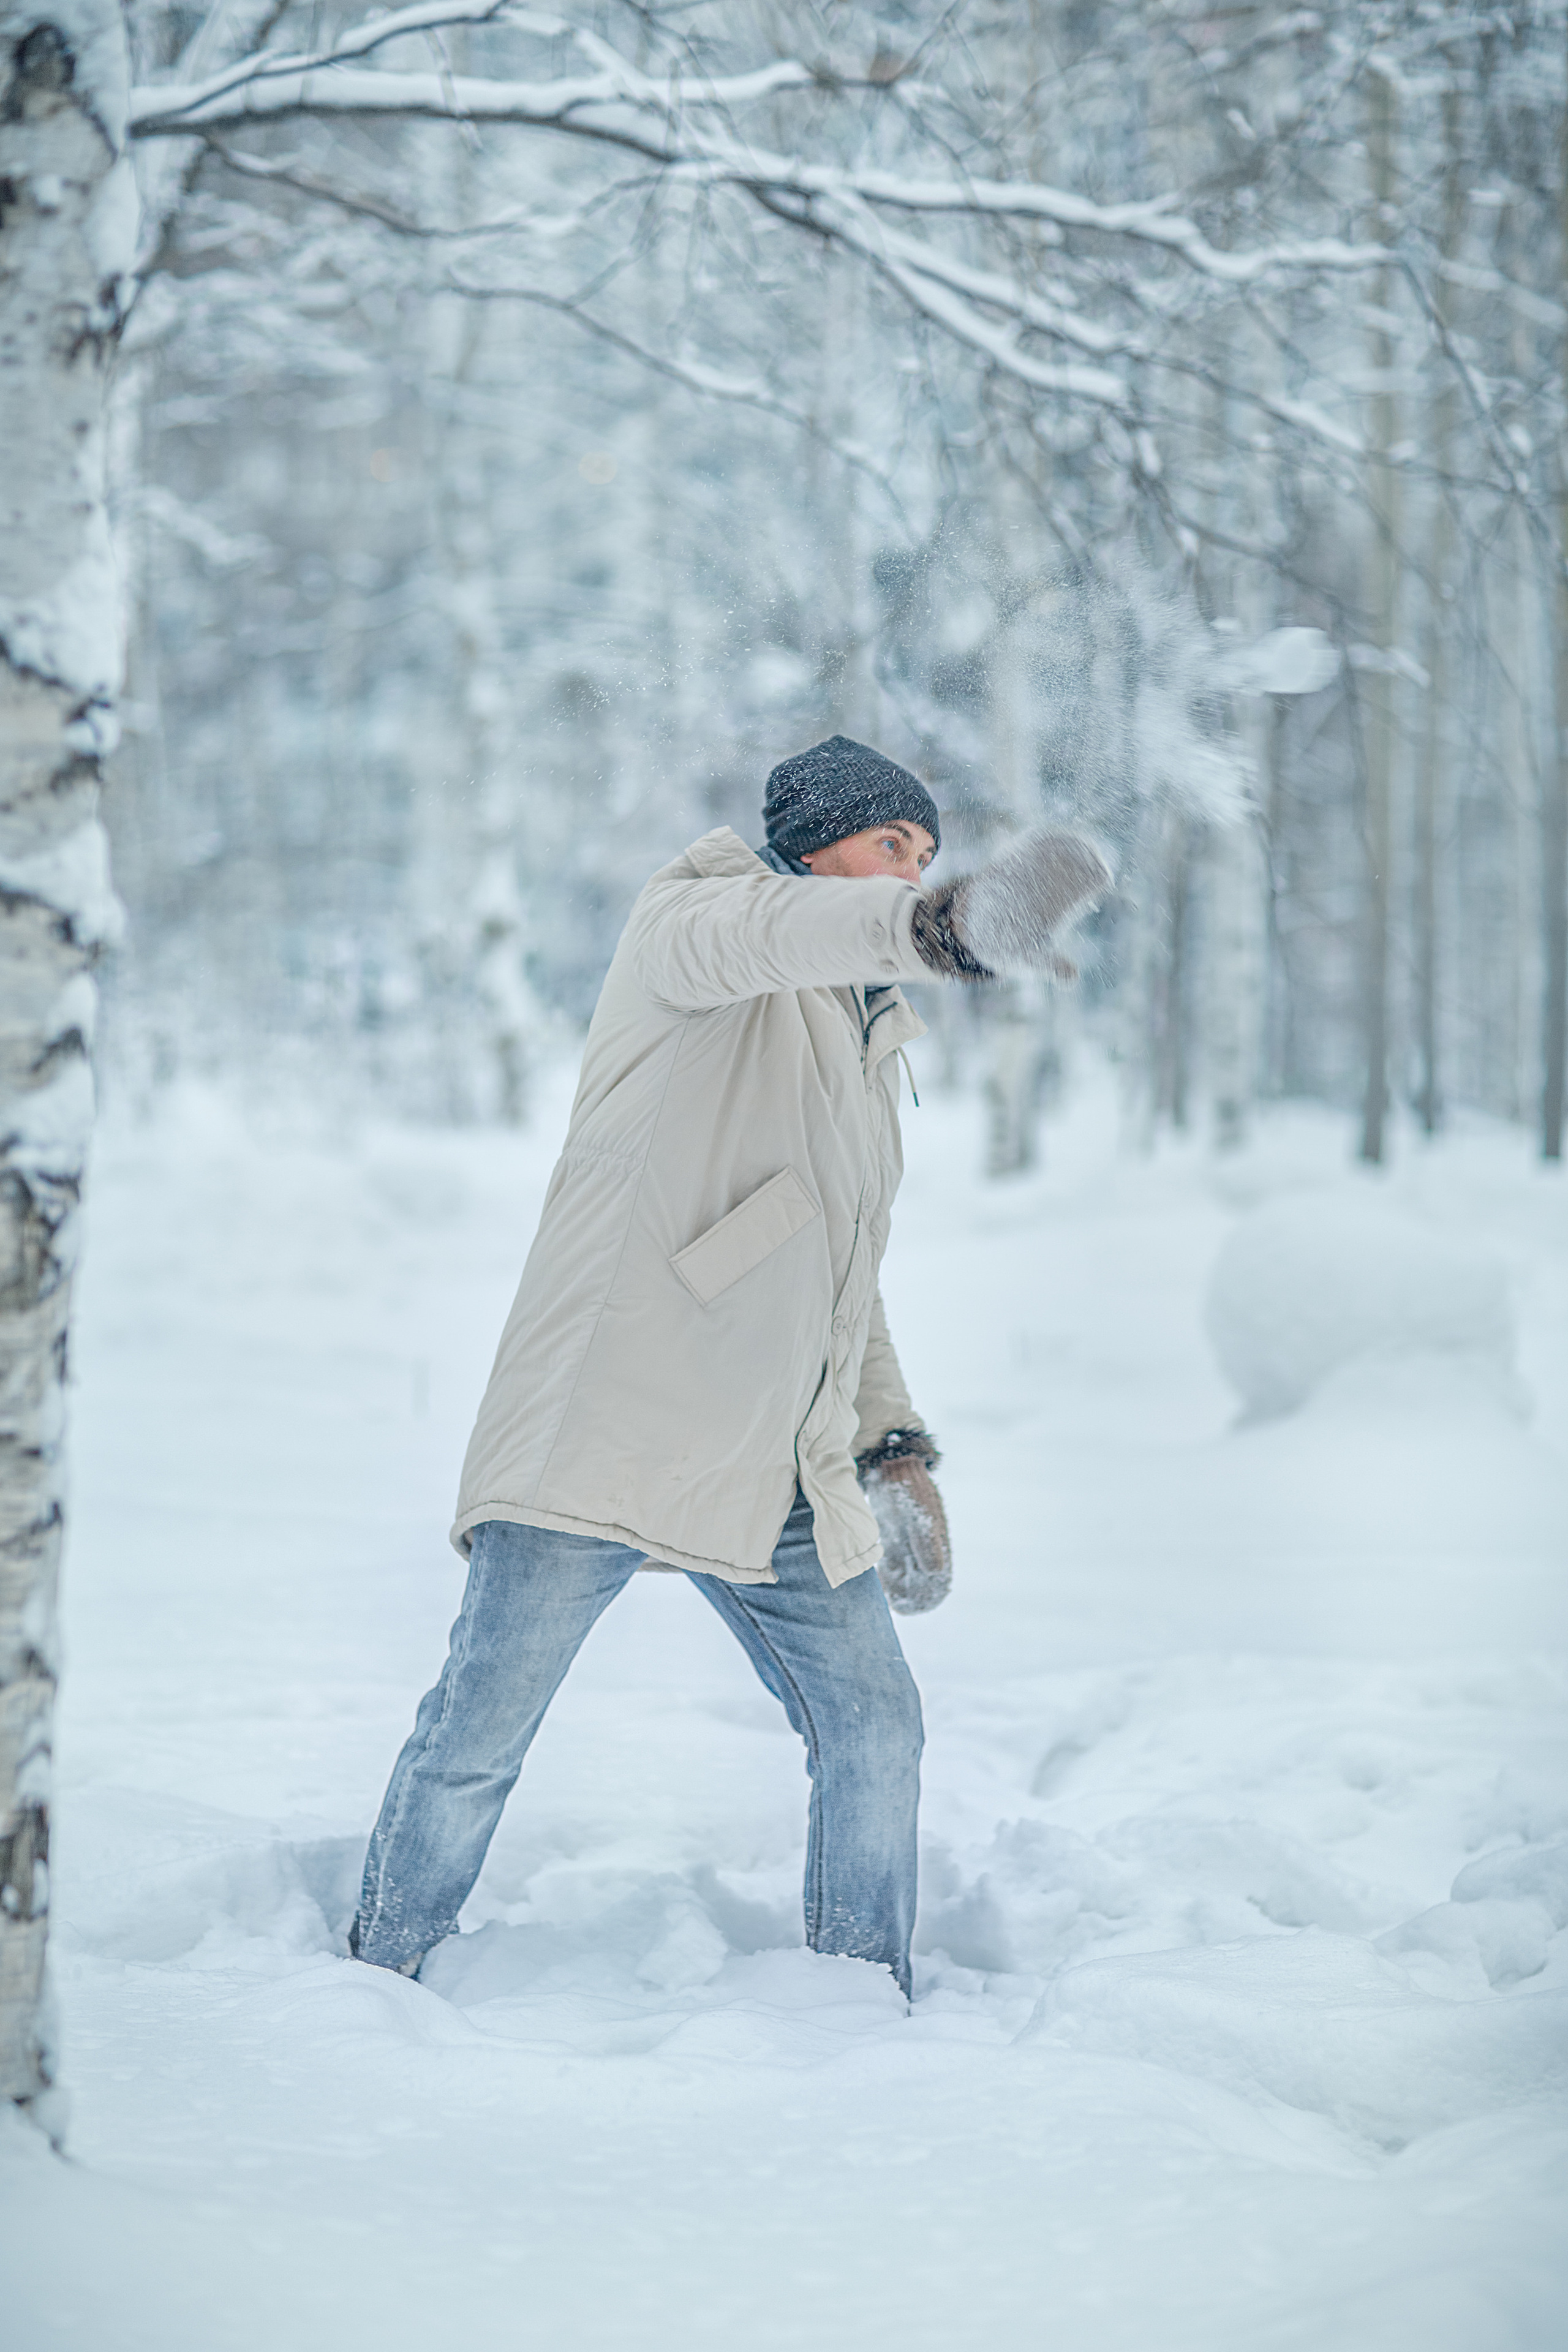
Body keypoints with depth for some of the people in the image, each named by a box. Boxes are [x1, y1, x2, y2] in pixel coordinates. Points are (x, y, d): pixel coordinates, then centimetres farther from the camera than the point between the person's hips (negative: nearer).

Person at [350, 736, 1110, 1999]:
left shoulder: (866, 1048, 23)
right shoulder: (690, 919, -1)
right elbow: (754, 936, -28)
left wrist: (894, 1444, 16)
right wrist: (941, 926, -47)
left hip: (777, 1473, 7)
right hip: (604, 1437, -7)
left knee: (875, 1728, 4)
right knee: (480, 1737, -3)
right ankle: (379, 1980, 15)